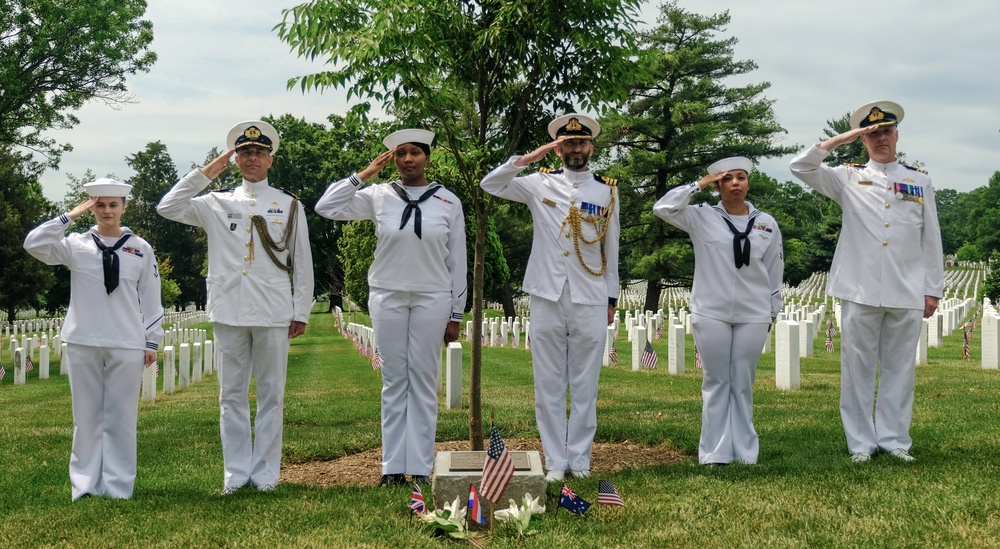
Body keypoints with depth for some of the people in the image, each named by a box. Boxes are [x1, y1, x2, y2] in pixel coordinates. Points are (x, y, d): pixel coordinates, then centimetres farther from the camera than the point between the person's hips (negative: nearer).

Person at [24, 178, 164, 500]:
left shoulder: (141, 249, 4)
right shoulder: (76, 245, 4)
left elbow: (151, 298, 5)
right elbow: (33, 244, -11)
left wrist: (152, 341, 3)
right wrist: (71, 216, -9)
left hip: (126, 345, -1)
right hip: (83, 343, 1)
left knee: (121, 416, 3)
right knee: (86, 415, 6)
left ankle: (117, 486, 9)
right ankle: (84, 484, 13)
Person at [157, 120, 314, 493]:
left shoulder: (290, 206, 11)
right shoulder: (216, 204, 13)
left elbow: (302, 264, 9)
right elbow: (167, 207, 1)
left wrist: (301, 313, 4)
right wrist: (206, 173, 3)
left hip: (274, 314, -1)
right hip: (229, 312, 1)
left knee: (271, 394, 3)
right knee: (232, 395, 4)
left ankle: (266, 473, 9)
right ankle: (236, 473, 11)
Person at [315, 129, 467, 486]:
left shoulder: (448, 202, 2)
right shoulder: (379, 196, 1)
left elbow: (457, 260, 4)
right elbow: (326, 207, -6)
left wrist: (456, 314, 3)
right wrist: (364, 174, -8)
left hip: (432, 299, 0)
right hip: (388, 296, 1)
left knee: (424, 380, 2)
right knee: (394, 380, 5)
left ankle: (421, 466, 9)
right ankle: (393, 466, 10)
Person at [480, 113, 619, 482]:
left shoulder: (607, 191, 9)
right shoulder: (540, 183, 6)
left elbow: (611, 248, 12)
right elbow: (490, 184, -3)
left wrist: (612, 298, 11)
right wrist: (532, 157, -10)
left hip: (590, 300, 0)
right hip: (547, 298, 0)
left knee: (585, 385, 4)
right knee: (549, 384, 3)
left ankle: (580, 458, 13)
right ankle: (555, 461, 9)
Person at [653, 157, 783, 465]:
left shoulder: (767, 224, 6)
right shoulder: (701, 217, 0)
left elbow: (774, 272, 11)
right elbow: (663, 208, -13)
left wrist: (772, 312, 12)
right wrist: (699, 184, -8)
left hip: (753, 316, 2)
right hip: (711, 313, -2)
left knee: (743, 384, 8)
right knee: (716, 382, 4)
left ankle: (744, 450, 15)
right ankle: (715, 452, 8)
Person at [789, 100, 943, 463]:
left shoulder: (920, 181, 12)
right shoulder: (848, 178, 9)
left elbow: (931, 240, 10)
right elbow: (801, 167, -1)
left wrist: (933, 290, 6)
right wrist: (840, 140, -6)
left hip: (908, 294, 1)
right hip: (860, 292, -1)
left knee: (900, 368, 6)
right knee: (858, 368, 2)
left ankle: (895, 440, 15)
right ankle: (861, 443, 9)